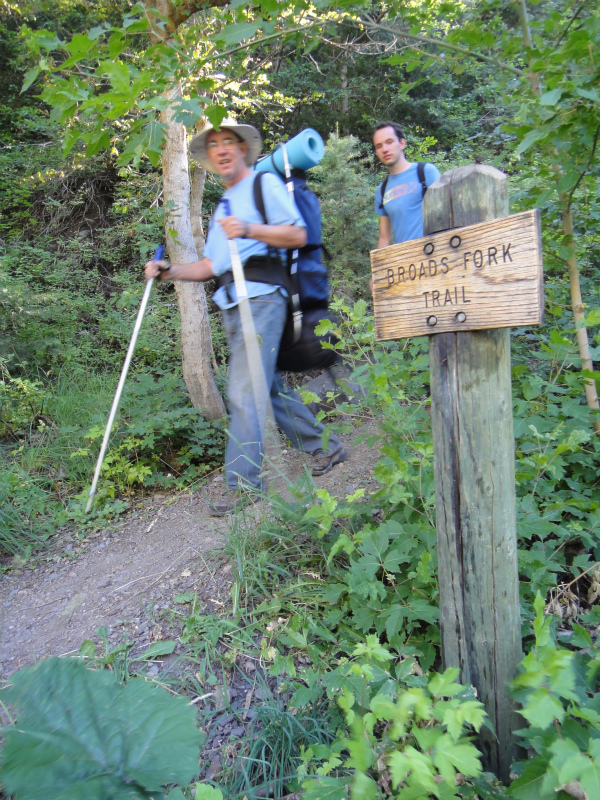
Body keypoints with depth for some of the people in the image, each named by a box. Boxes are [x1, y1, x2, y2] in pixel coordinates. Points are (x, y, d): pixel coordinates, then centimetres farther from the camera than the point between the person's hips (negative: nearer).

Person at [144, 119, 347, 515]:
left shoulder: (265, 183, 5)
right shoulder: (223, 205, 28)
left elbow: (298, 234, -8)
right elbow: (211, 265, 23)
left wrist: (249, 230, -20)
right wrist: (169, 271, 10)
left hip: (261, 298, -8)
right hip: (231, 305, 8)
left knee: (244, 392, -13)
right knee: (271, 385, 10)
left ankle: (244, 482, -5)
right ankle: (324, 447, 23)